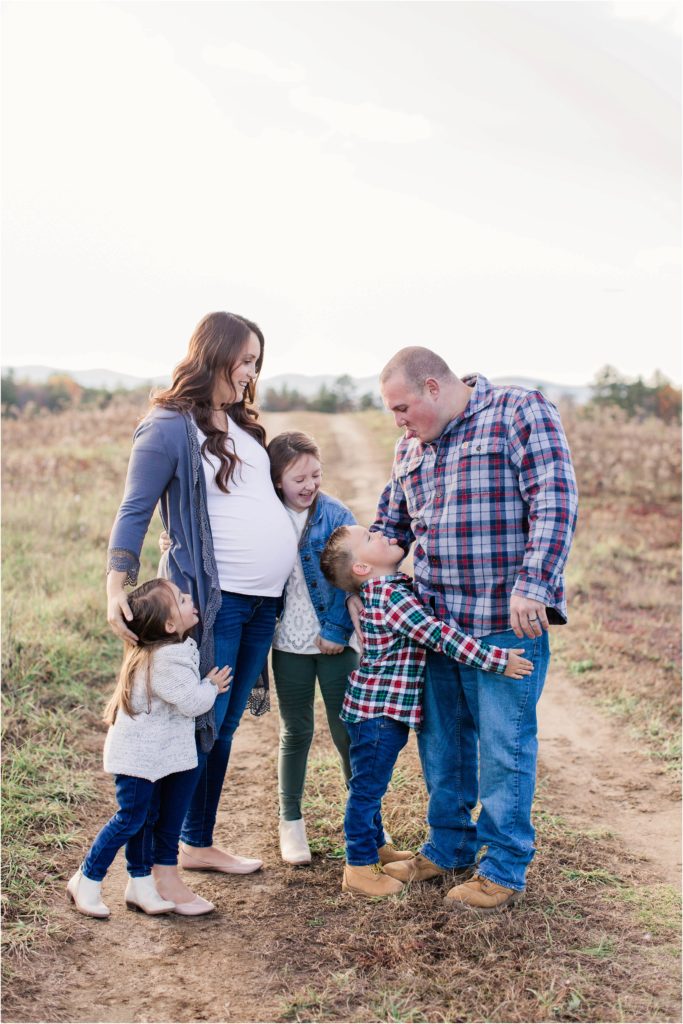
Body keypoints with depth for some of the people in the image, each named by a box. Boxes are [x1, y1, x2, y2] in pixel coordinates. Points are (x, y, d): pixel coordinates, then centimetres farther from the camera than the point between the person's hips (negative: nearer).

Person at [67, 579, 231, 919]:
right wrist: (212, 686, -5)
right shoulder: (166, 660, -28)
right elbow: (192, 702, -23)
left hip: (154, 751, 10)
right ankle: (87, 881, 12)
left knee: (148, 817, 14)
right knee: (131, 819, -1)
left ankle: (140, 884, 23)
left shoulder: (176, 647, 4)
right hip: (139, 754, -10)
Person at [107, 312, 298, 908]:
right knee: (198, 727, -6)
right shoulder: (170, 428, -8)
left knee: (223, 728, 14)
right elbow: (135, 513, -11)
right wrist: (117, 588, -23)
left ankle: (199, 844, 26)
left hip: (263, 600, 8)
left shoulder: (243, 424, 15)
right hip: (212, 600, -7)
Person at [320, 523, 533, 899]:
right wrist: (496, 660, -25)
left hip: (378, 709, 10)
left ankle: (375, 849, 37)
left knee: (370, 786, 22)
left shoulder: (387, 588, 9)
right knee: (367, 787, 0)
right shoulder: (391, 596, -23)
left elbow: (432, 629, 24)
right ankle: (359, 868, 10)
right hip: (379, 710, -10)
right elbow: (440, 636, -27)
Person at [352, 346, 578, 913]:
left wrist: (531, 586, -22)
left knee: (503, 745, 1)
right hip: (435, 619, 7)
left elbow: (555, 504, -15)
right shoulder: (410, 447, 15)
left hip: (508, 622, -7)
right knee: (441, 741, 15)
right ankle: (449, 848, 32)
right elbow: (391, 523, 23)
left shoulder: (521, 413, -7)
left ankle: (505, 868, 17)